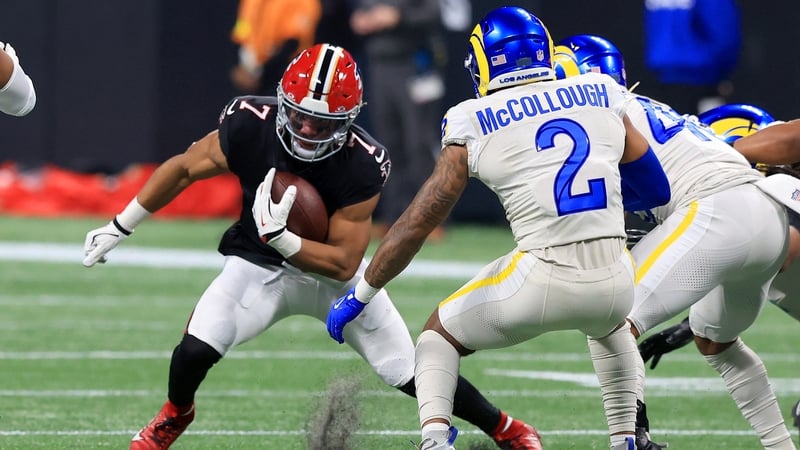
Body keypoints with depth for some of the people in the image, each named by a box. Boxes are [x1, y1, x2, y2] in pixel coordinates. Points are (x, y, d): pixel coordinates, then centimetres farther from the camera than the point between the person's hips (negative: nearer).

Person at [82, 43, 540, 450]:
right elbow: (183, 168, -6)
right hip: (261, 265, 1)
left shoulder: (361, 165, -29)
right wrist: (119, 228, -1)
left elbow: (344, 263, -24)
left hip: (333, 269, -1)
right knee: (196, 350, -23)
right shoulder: (250, 125, -25)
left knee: (414, 373, -2)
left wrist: (280, 238, -40)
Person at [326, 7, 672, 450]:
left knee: (440, 334, 22)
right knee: (608, 324, 40)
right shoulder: (602, 97, 10)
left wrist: (359, 296, 13)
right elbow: (655, 188, 17)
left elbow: (417, 222, 4)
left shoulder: (474, 127, 2)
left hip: (542, 281, -3)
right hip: (614, 279, 3)